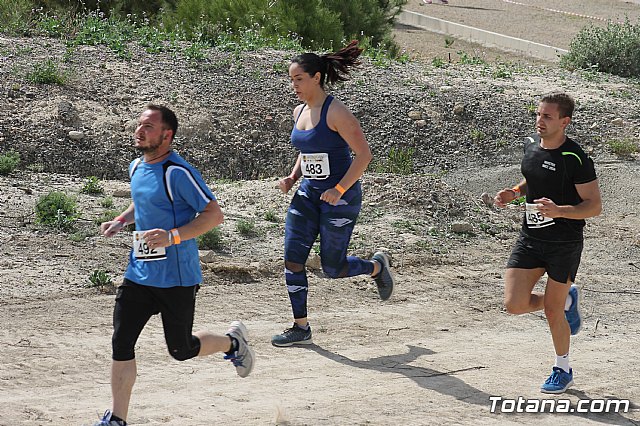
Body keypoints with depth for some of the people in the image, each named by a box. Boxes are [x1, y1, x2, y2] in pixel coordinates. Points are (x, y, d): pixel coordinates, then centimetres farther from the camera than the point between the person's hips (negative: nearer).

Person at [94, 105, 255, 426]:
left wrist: (173, 236, -27)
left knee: (181, 350, 7)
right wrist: (121, 221, 9)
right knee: (121, 345, -2)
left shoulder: (178, 172, -18)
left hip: (176, 278, -7)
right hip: (139, 274, 7)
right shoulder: (137, 167, 7)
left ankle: (232, 342, 36)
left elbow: (214, 215, -17)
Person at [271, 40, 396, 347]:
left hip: (340, 198, -7)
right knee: (292, 260, -3)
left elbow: (364, 154, -17)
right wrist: (292, 178, 6)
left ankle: (377, 266, 32)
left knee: (333, 268, 1)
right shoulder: (299, 112, 7)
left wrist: (339, 190, -22)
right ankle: (301, 328, 6)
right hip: (307, 195, 7)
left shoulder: (336, 113, -16)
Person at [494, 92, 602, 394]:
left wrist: (559, 210, -31)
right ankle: (567, 300, 26)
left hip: (564, 244, -6)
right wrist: (514, 193, 4)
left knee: (552, 312, 3)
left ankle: (563, 370, 27)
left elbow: (594, 206, -16)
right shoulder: (531, 145, 3)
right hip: (530, 240, 6)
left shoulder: (575, 159, -18)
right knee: (514, 304, -5)